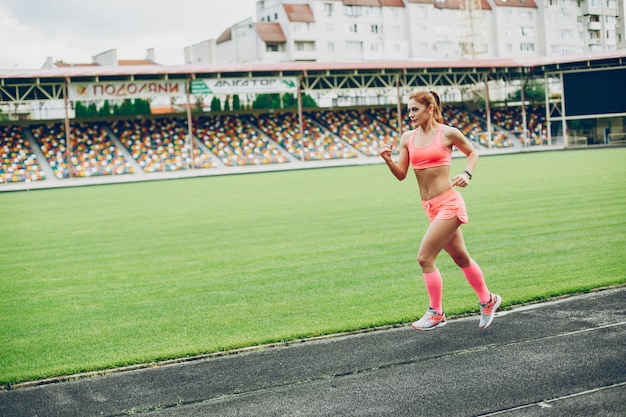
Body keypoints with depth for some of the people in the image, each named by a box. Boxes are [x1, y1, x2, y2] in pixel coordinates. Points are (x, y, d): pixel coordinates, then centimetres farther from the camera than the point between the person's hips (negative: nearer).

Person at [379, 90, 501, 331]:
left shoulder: (448, 133, -7)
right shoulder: (408, 137, 7)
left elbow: (472, 152, 9)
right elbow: (401, 175, 5)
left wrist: (467, 174, -8)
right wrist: (387, 160, -13)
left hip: (448, 204, -6)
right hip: (431, 208, 6)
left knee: (425, 258, -12)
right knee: (461, 259, 18)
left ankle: (436, 314, 2)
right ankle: (488, 301, 36)